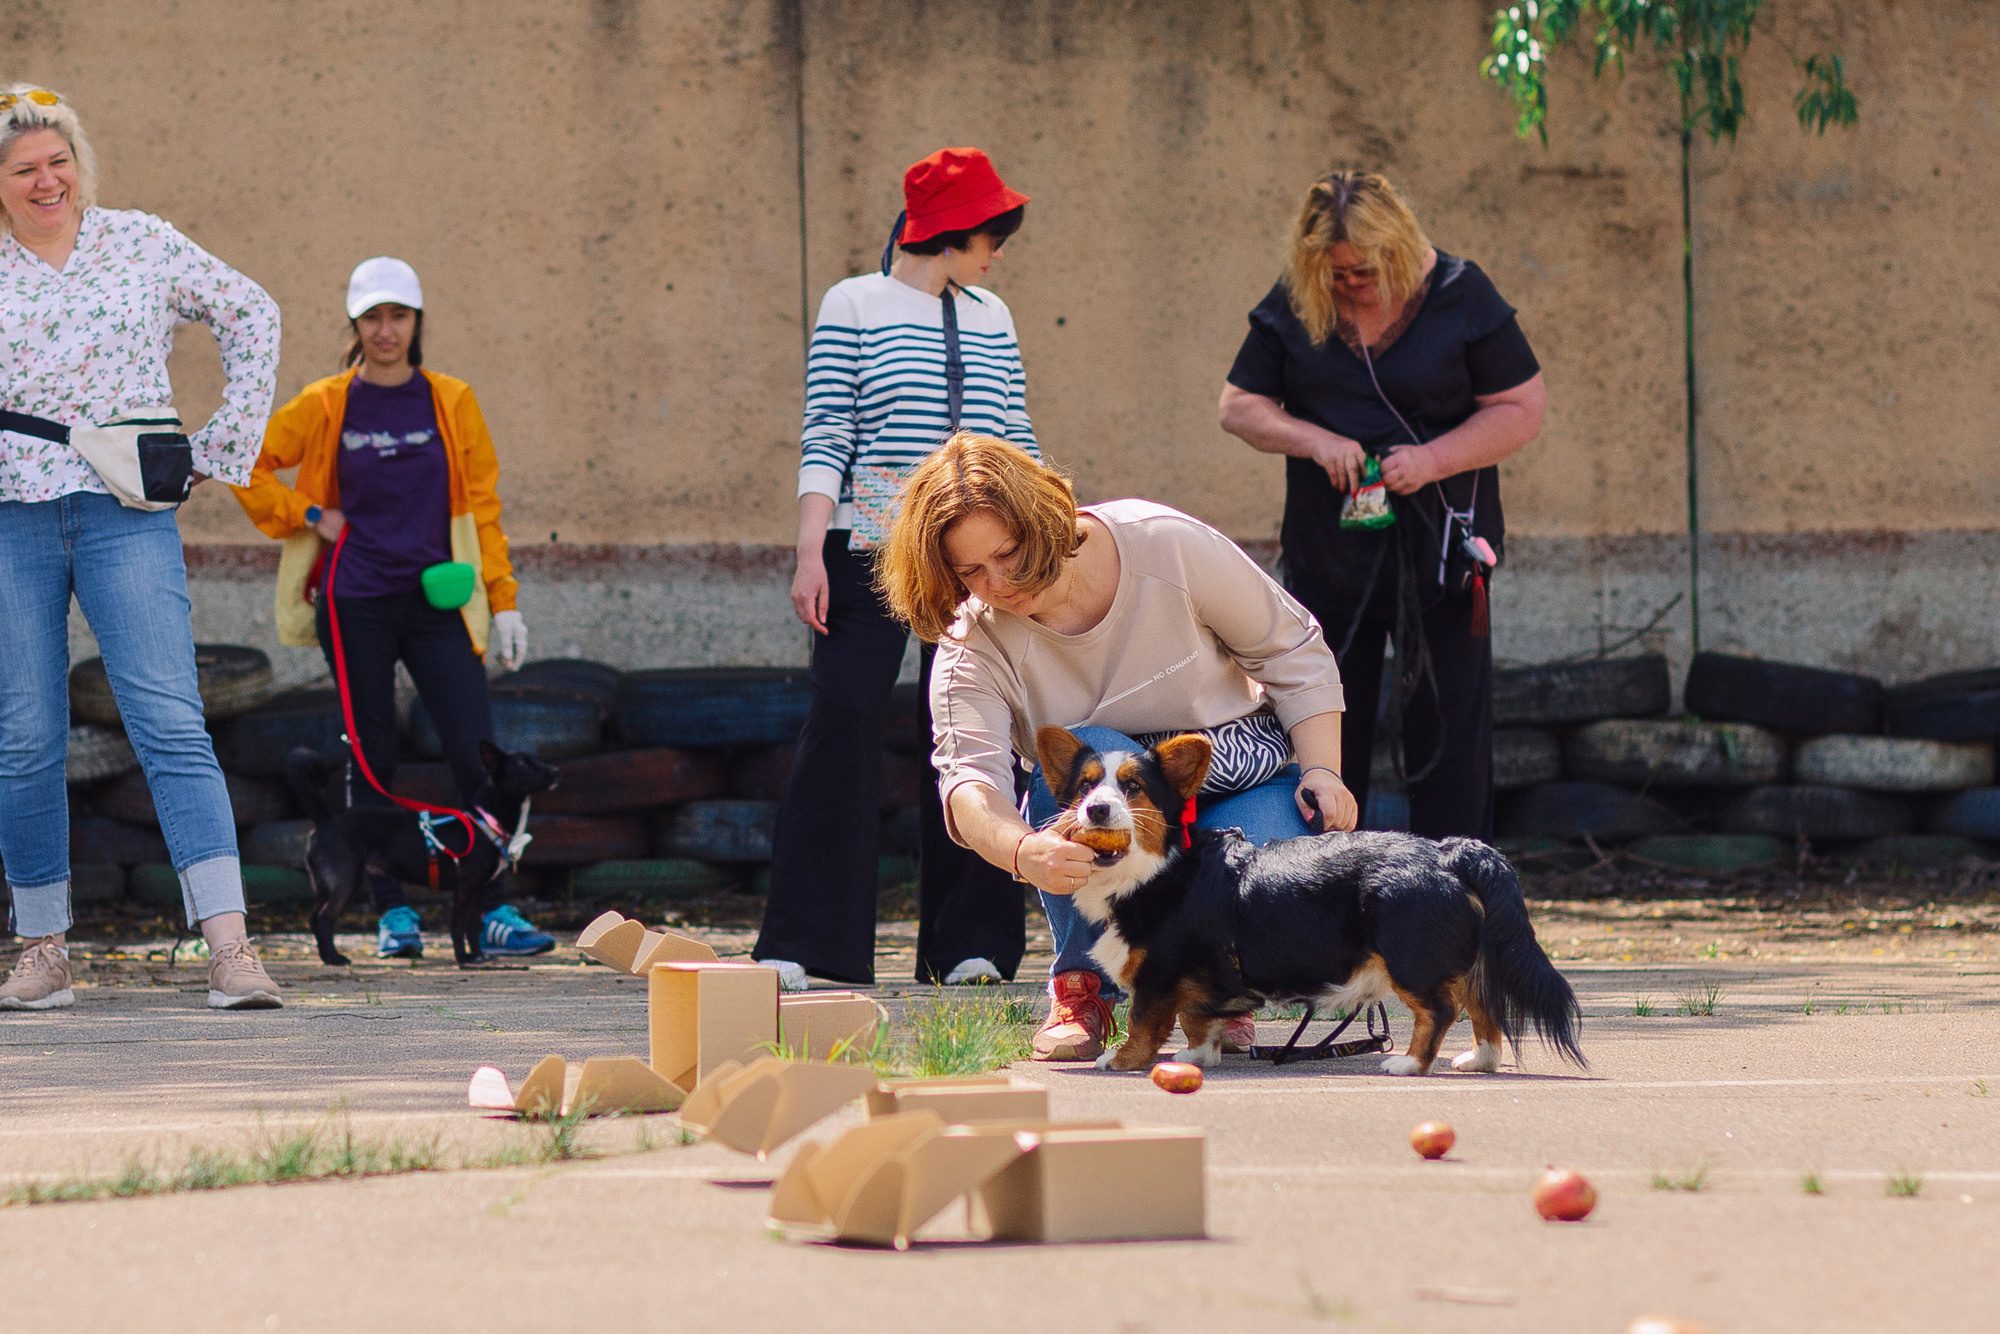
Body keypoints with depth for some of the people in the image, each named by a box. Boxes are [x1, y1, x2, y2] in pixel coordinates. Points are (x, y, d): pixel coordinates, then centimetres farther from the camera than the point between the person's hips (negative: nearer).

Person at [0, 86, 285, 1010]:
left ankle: (230, 947, -18)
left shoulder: (141, 244, 6)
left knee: (171, 725, -12)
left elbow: (252, 316, 13)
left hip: (126, 517, -1)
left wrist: (221, 446, 7)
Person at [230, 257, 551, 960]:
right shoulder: (325, 406, 2)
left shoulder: (451, 401, 5)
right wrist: (309, 517, -2)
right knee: (372, 761, 2)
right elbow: (248, 467, 9)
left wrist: (503, 603, 2)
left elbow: (481, 501, 7)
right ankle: (393, 915, 9)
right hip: (356, 605, -1)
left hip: (436, 601, 1)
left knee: (477, 754, -9)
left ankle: (495, 914, -7)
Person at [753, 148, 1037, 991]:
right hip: (871, 549, -4)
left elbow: (1016, 444, 18)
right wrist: (810, 553, -11)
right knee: (843, 725, -10)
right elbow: (825, 438, -3)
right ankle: (798, 943, -8)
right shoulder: (854, 306, 2)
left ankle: (968, 944, 8)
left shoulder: (991, 320, 15)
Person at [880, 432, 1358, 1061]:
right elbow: (968, 778, -32)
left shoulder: (1166, 545, -17)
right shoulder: (971, 646, -15)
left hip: (1244, 783, -1)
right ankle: (1082, 986, -18)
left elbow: (1290, 649, -4)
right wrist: (1024, 852, -54)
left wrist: (1323, 772, -14)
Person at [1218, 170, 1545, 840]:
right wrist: (1314, 440, -14)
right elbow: (1237, 406, 5)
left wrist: (1434, 459, -18)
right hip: (1326, 555, 3)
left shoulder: (1458, 296, -5)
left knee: (1448, 735, 0)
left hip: (1437, 554, -3)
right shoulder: (1292, 307, 2)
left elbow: (1523, 409, -4)